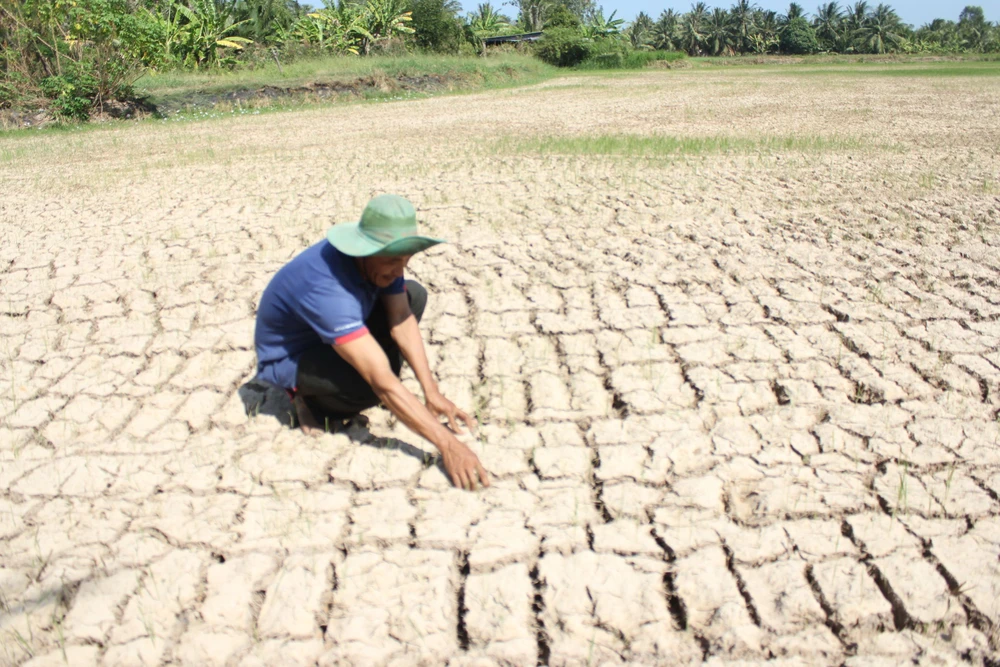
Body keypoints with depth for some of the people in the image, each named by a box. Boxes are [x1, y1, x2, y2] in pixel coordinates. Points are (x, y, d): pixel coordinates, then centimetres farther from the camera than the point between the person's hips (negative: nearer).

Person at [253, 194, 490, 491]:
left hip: (337, 331, 8)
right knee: (371, 388, -36)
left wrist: (432, 392, -24)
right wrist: (447, 445, -47)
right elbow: (383, 384, -46)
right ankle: (310, 397, -4)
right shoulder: (327, 289, -42)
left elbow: (402, 321, -14)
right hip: (286, 359, -8)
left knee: (414, 295, -7)